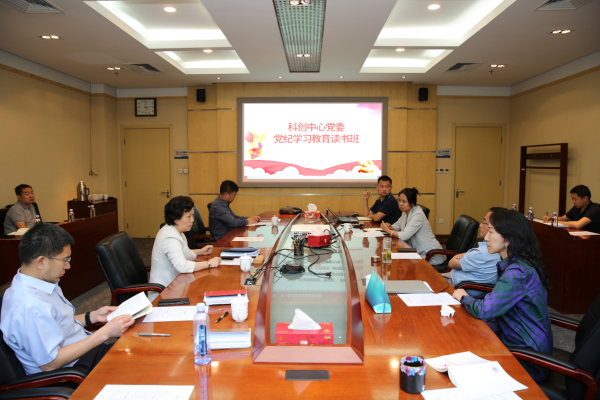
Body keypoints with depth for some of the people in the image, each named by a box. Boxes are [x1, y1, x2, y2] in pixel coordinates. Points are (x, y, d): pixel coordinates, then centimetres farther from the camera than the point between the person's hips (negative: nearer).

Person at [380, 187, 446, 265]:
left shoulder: (418, 215, -22)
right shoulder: (406, 212, 5)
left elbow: (404, 236, -28)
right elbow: (398, 224, 20)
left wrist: (387, 230, -15)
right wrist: (390, 227, -3)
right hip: (419, 251, 8)